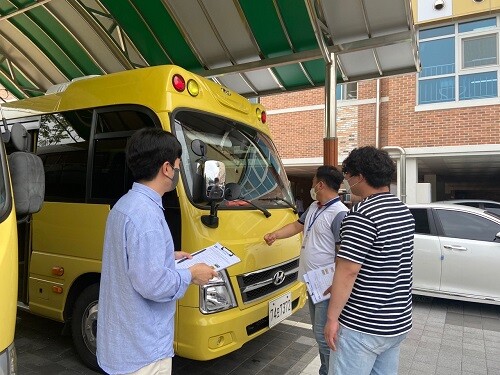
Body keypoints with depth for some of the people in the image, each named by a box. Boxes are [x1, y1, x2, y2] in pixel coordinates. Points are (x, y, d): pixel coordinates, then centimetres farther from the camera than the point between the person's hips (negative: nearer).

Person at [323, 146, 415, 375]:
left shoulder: (362, 215, -21)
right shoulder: (404, 212, 7)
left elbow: (348, 271, -23)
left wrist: (332, 317, -13)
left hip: (361, 327, -8)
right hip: (399, 323, 9)